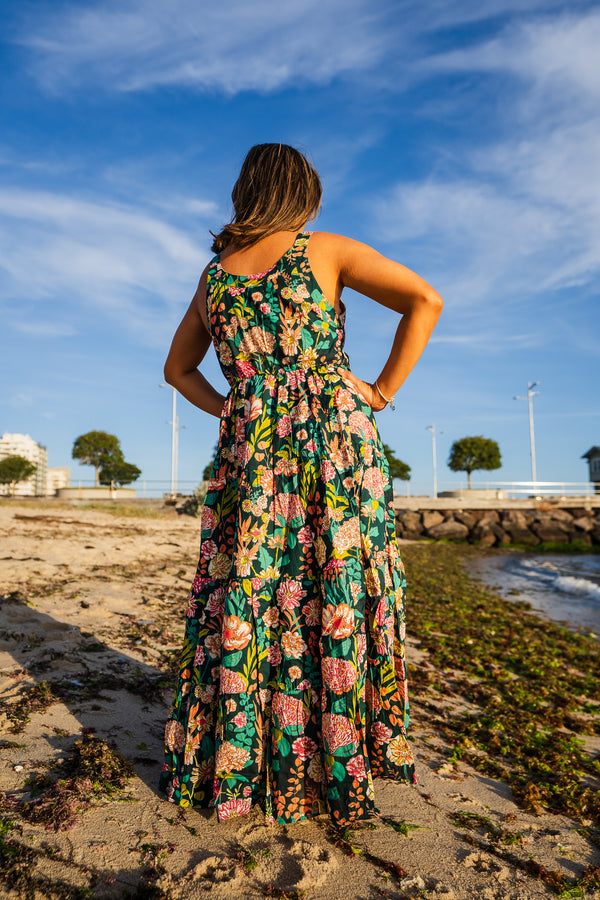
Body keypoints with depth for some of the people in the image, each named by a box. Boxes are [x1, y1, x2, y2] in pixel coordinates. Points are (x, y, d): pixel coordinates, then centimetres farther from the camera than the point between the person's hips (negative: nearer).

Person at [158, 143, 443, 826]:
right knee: (338, 603, 5)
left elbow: (177, 369, 25)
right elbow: (425, 300, -5)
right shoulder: (326, 250, 4)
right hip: (337, 443, -3)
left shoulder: (213, 275, 16)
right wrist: (381, 392, -2)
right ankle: (338, 772, 17)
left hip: (248, 454, 4)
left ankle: (223, 768, 23)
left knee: (242, 606, 10)